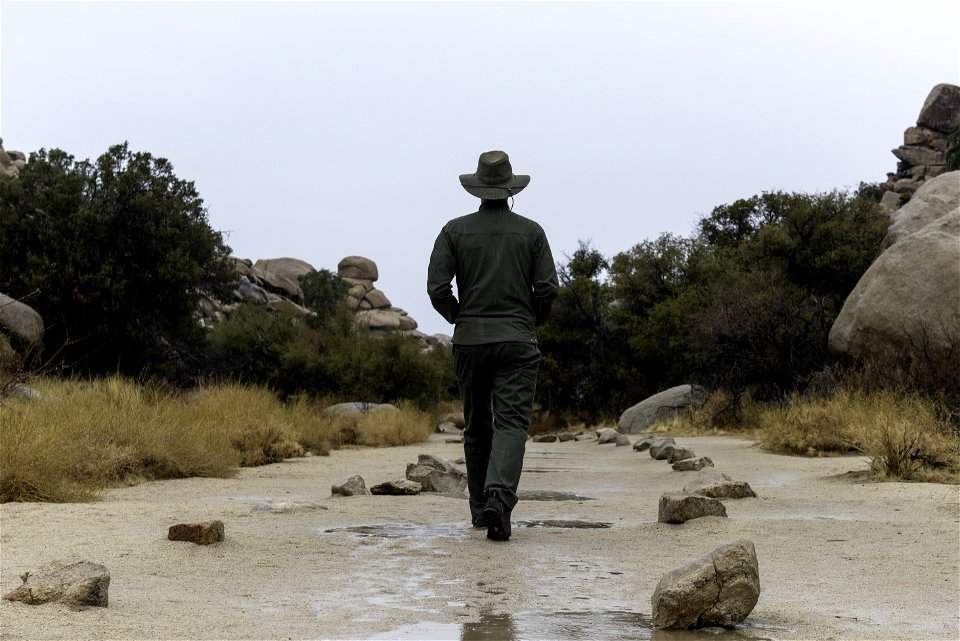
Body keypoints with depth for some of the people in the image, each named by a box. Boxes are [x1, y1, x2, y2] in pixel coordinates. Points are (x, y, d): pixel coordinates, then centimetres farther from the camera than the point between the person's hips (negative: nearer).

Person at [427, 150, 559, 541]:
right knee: (512, 424, -7)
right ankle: (499, 496, -29)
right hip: (517, 340, -2)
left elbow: (437, 288, -5)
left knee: (477, 427, 14)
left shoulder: (455, 230, 3)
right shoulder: (531, 231, 3)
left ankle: (480, 508, 21)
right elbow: (547, 289, -4)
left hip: (469, 340, 2)